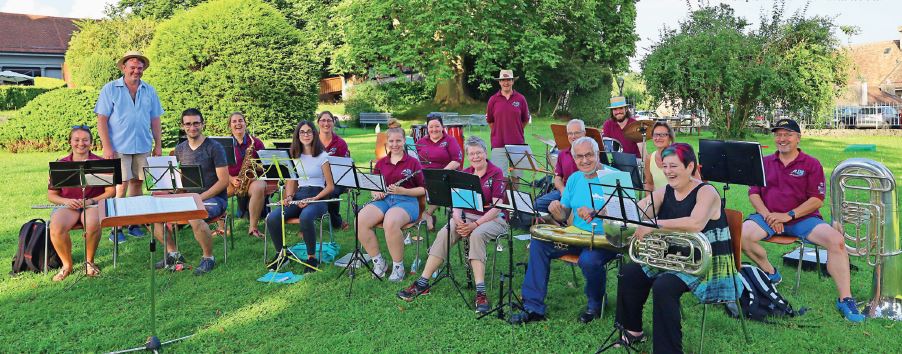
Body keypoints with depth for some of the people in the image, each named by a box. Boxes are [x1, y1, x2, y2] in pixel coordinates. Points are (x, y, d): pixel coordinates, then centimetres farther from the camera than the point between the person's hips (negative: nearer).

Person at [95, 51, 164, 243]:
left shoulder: (149, 91, 10)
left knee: (137, 183, 8)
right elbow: (102, 119, -4)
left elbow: (155, 120, 13)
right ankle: (116, 228, 1)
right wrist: (107, 147, -12)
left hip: (143, 146, 4)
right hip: (119, 147, -4)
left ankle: (134, 224, 17)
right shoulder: (110, 89, 0)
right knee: (121, 185, -6)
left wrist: (158, 145, 7)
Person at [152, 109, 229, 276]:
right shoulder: (180, 149, 12)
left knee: (194, 218, -37)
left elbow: (224, 181, -12)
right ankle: (174, 253, 8)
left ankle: (208, 258, -12)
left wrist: (200, 198, -20)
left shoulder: (214, 148, -7)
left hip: (213, 198, -6)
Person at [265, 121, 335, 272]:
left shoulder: (322, 156, 2)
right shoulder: (295, 156, 17)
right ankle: (281, 254, -1)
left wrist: (313, 199, -14)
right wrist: (289, 197, -2)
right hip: (298, 196, 5)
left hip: (318, 197, -4)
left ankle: (312, 257, -20)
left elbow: (330, 186, 0)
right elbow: (291, 181, 20)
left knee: (305, 217, -40)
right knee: (272, 218, -24)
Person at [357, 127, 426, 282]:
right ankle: (378, 262, -10)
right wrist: (376, 193, 1)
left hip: (406, 201, -4)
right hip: (383, 200, 4)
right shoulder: (381, 163, 18)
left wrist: (403, 191, -12)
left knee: (390, 222, -38)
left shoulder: (413, 162, 6)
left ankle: (398, 266, -17)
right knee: (360, 221, -26)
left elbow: (423, 189, 2)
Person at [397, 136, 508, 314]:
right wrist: (457, 220, -17)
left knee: (477, 235, -37)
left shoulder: (496, 173, -5)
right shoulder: (464, 174, 11)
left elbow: (496, 207, -13)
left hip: (492, 219, -4)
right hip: (466, 216, 4)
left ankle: (480, 293, -39)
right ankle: (422, 283, -22)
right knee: (444, 233, -24)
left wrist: (476, 224, -23)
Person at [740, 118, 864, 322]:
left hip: (802, 218, -1)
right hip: (768, 216, 1)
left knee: (836, 240, -26)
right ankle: (771, 274, -2)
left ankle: (845, 299, -17)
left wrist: (788, 215, -15)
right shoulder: (764, 163, 13)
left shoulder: (811, 164, 6)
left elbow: (817, 199, -2)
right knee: (741, 235, -27)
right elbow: (753, 193, 7)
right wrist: (767, 215, -11)